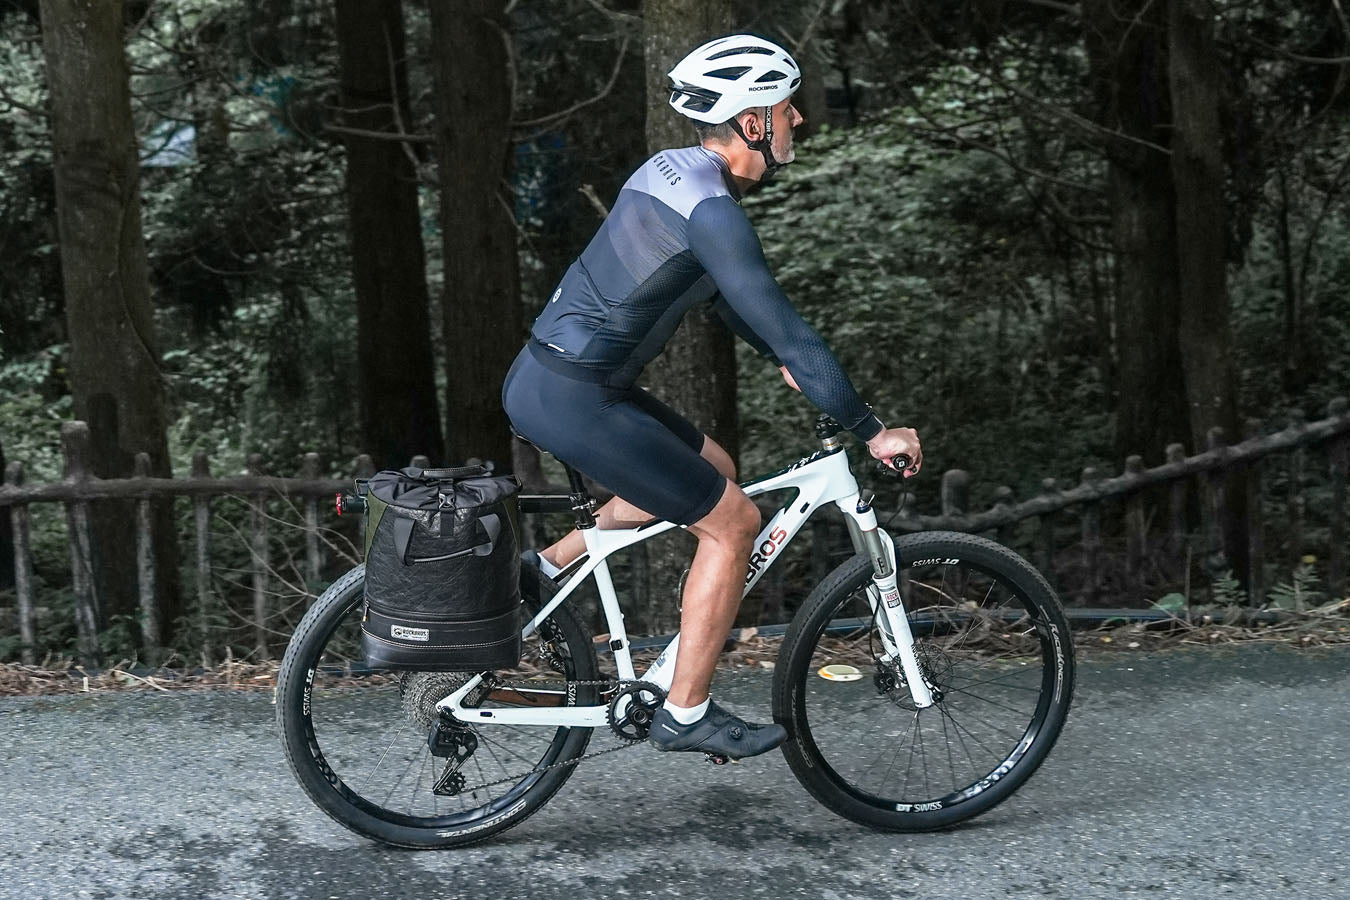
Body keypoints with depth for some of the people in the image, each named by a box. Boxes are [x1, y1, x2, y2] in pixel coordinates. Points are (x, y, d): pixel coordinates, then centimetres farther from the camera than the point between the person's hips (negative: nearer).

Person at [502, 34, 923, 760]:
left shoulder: (674, 169, 11)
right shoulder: (711, 210, -20)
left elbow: (725, 293, 26)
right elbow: (786, 327, -20)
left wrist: (783, 362, 32)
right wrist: (871, 432, -13)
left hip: (540, 379, 10)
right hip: (573, 400, -10)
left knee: (710, 470, 23)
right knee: (733, 520, -1)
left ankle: (546, 570, 25)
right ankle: (686, 714, 9)